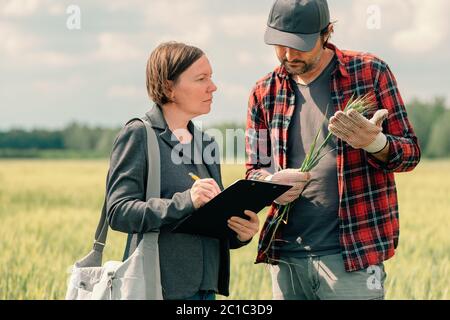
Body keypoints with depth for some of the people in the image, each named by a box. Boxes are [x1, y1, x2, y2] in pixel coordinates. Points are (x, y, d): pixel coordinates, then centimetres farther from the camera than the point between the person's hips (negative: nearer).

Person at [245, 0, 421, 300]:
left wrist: (374, 143, -21)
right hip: (286, 257, 4)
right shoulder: (264, 92, 8)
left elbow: (410, 152, 2)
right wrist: (272, 183, -10)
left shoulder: (370, 72, -1)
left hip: (352, 255, -3)